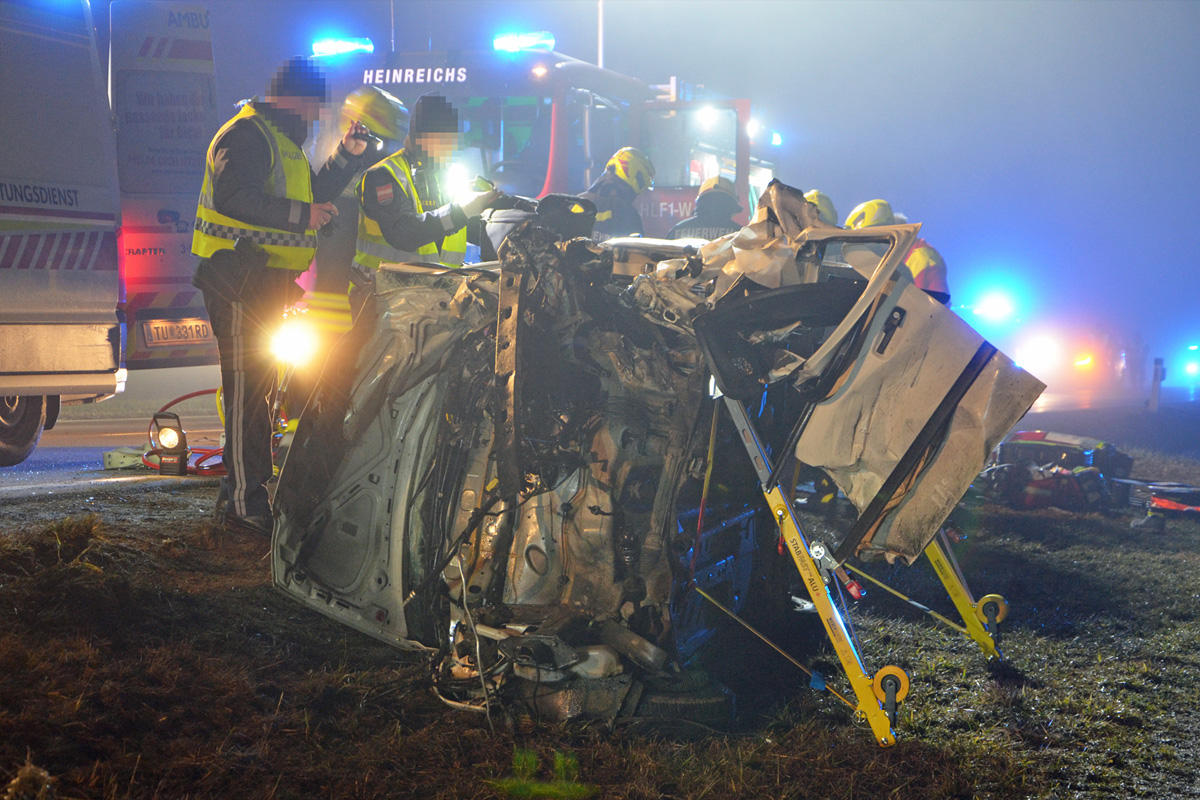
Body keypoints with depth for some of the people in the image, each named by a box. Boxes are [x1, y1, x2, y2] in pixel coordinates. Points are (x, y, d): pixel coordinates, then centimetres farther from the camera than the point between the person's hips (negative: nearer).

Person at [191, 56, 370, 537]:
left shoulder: (282, 142, 22)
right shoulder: (246, 135, -12)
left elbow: (315, 195, 23)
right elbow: (233, 198, -26)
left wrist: (347, 155, 13)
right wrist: (301, 215, -25)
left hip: (267, 281, 11)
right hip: (239, 279, -11)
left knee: (258, 384, 18)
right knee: (247, 388, -11)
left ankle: (247, 482, 31)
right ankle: (245, 504, -9)